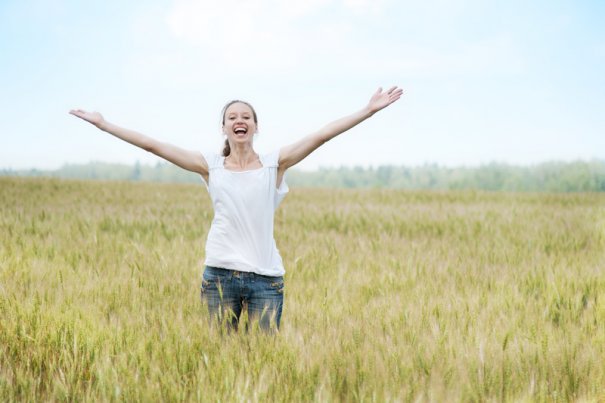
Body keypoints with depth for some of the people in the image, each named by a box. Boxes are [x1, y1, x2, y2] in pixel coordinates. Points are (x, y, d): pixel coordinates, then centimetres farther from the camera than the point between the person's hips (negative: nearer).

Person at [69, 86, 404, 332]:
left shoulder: (275, 164, 3)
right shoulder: (210, 166, 5)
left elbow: (322, 135, -5)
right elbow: (152, 144, 4)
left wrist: (369, 110, -11)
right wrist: (104, 124, 2)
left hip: (266, 278, -1)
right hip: (220, 275, 1)